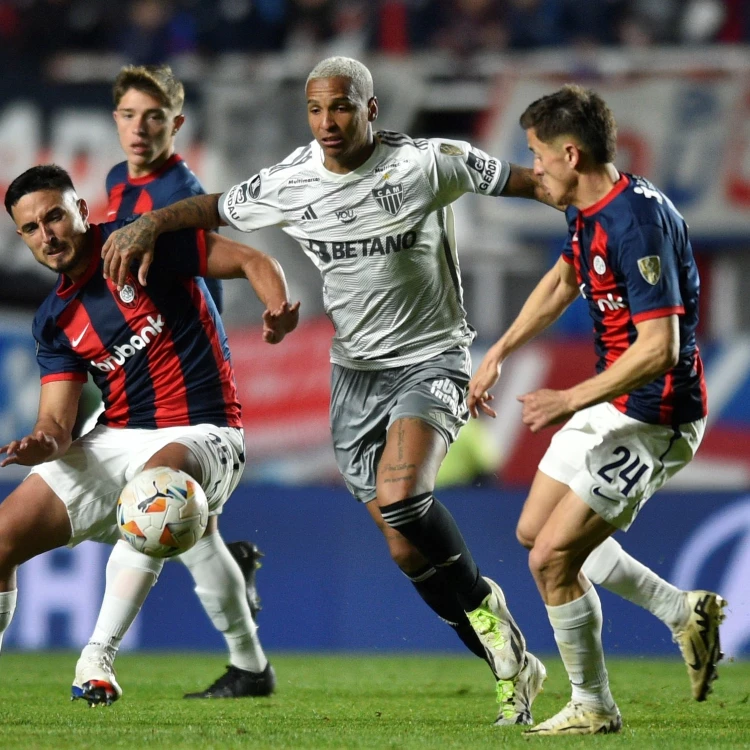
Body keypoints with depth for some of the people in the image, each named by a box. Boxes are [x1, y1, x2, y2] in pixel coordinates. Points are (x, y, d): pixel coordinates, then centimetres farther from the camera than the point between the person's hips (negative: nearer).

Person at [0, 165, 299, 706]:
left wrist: (280, 308, -26)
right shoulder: (56, 320, 9)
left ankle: (99, 658, -37)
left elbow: (253, 262, -6)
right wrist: (44, 443, -20)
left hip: (199, 434, -7)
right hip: (113, 443, 7)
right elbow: (58, 420, 4)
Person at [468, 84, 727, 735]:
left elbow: (659, 349, -31)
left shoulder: (637, 222, -27)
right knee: (535, 530, 19)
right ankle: (685, 613, 25)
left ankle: (594, 709, 8)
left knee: (552, 557, -10)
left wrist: (571, 400, -27)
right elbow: (562, 280, 26)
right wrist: (498, 354, 23)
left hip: (654, 421, -11)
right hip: (611, 404, 11)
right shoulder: (589, 210, 4)